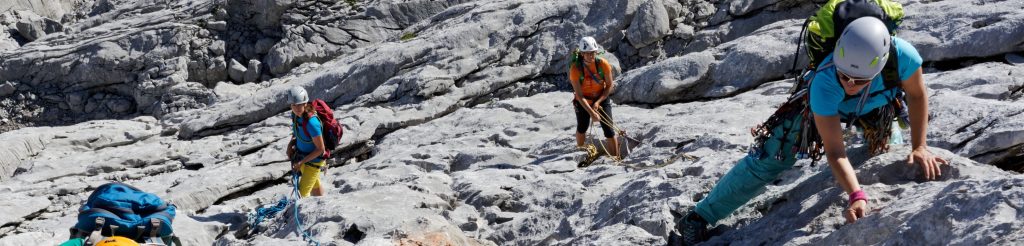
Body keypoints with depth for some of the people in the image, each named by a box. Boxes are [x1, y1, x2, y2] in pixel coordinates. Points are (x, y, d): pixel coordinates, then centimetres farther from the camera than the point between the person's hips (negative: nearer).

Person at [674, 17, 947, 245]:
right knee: (767, 160, -8)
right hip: (825, 107, -3)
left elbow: (917, 95, -20)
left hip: (878, 105, 3)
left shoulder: (901, 54, -43)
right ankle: (699, 218, 2)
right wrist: (857, 196, -56)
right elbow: (835, 152, -43)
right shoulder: (824, 84, -46)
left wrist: (920, 147, -24)